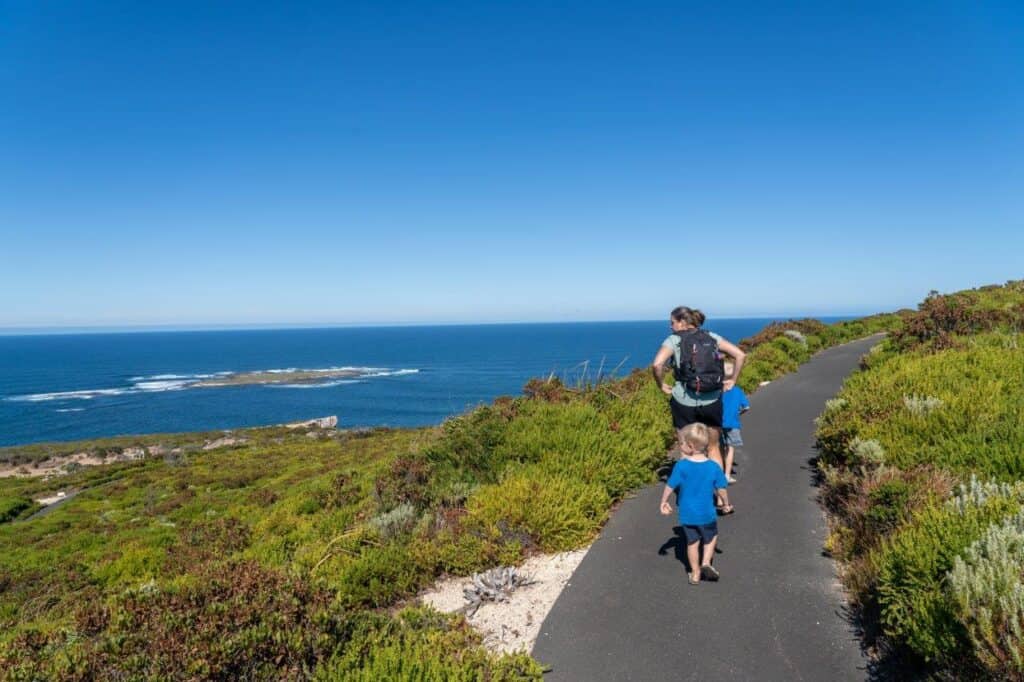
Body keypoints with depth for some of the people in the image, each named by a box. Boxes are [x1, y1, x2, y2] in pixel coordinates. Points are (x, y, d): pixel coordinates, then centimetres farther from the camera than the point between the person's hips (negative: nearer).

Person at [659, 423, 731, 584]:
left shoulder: (681, 466, -18)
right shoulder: (714, 467, -14)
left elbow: (670, 486, -11)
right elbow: (721, 489, -6)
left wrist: (664, 502, 4)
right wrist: (726, 503, 13)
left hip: (687, 514, 0)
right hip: (706, 513, 0)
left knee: (692, 542, 18)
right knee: (711, 537, 26)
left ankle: (695, 573, 27)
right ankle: (706, 562, 10)